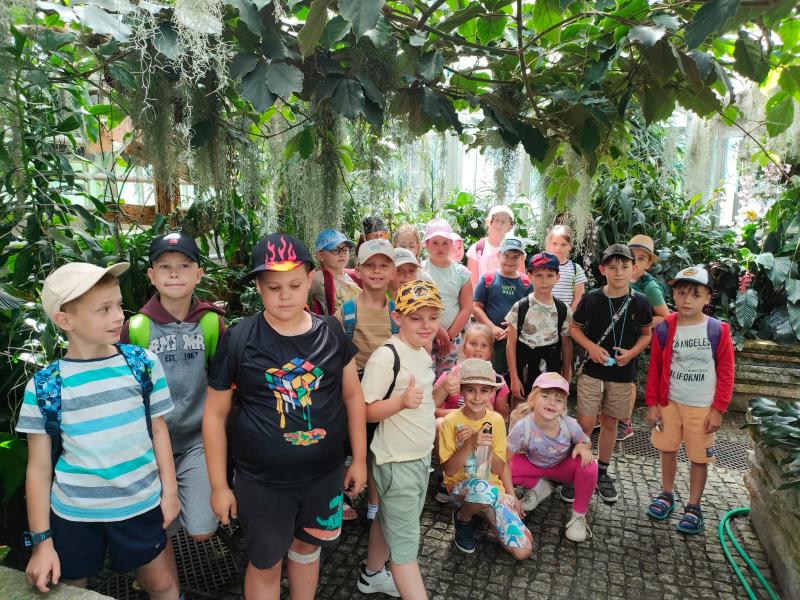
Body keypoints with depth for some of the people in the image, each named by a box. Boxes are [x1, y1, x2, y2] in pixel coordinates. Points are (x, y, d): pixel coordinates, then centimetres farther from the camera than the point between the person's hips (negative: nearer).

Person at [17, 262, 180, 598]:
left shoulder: (144, 364, -8)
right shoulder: (43, 386, -11)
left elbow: (158, 430, 1)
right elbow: (38, 469, -4)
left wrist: (169, 490, 2)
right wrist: (41, 541, -2)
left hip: (141, 505, 1)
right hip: (72, 514, 0)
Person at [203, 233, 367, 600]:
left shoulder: (331, 332, -5)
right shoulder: (238, 340, -13)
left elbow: (352, 395, 4)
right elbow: (215, 414, -5)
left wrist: (359, 459, 7)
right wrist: (219, 485, -2)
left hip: (324, 473, 3)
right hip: (261, 480, -2)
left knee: (307, 546, 24)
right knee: (265, 564, 16)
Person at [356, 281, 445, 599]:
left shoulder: (424, 354, 4)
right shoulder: (385, 356, -23)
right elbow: (365, 412, -22)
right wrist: (402, 401, -35)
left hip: (422, 457, 9)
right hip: (397, 462, -8)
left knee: (389, 522, 26)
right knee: (405, 542, 2)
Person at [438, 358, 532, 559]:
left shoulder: (496, 420, -3)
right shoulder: (451, 422, -13)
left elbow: (499, 469, -2)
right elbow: (449, 470, -13)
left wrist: (487, 446, -21)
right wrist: (469, 445, -28)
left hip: (493, 488, 4)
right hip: (460, 486, -3)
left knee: (523, 551, -12)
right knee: (483, 489, -40)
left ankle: (483, 511, 13)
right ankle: (462, 518, -5)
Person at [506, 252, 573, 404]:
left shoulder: (563, 310, 0)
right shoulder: (520, 307, -8)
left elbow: (566, 344, 8)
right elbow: (511, 344, -5)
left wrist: (566, 377, 9)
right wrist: (514, 378, -7)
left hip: (552, 370, 2)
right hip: (525, 369, -2)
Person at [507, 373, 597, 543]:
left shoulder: (570, 424, -29)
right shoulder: (523, 427, -34)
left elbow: (587, 442, -5)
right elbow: (504, 461, -24)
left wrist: (582, 446, -30)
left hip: (564, 467, 0)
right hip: (534, 465, 0)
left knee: (588, 465, -31)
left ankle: (579, 515, -5)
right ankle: (539, 487, 5)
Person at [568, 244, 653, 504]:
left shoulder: (640, 302, -4)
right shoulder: (591, 298, -8)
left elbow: (646, 334, 8)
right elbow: (574, 328, 3)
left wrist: (632, 352, -10)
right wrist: (591, 346, -14)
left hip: (623, 374, 2)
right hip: (592, 371, -1)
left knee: (609, 423, 14)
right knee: (585, 423, -3)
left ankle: (602, 473, 31)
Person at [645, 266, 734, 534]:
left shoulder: (718, 331, -11)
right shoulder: (664, 329, -7)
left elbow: (725, 373, -5)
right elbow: (654, 369, 0)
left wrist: (718, 409, -7)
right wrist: (652, 404, 0)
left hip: (702, 407, -2)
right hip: (669, 402, 2)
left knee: (699, 457, 9)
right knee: (668, 449, 15)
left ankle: (694, 506, 25)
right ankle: (667, 495, 33)